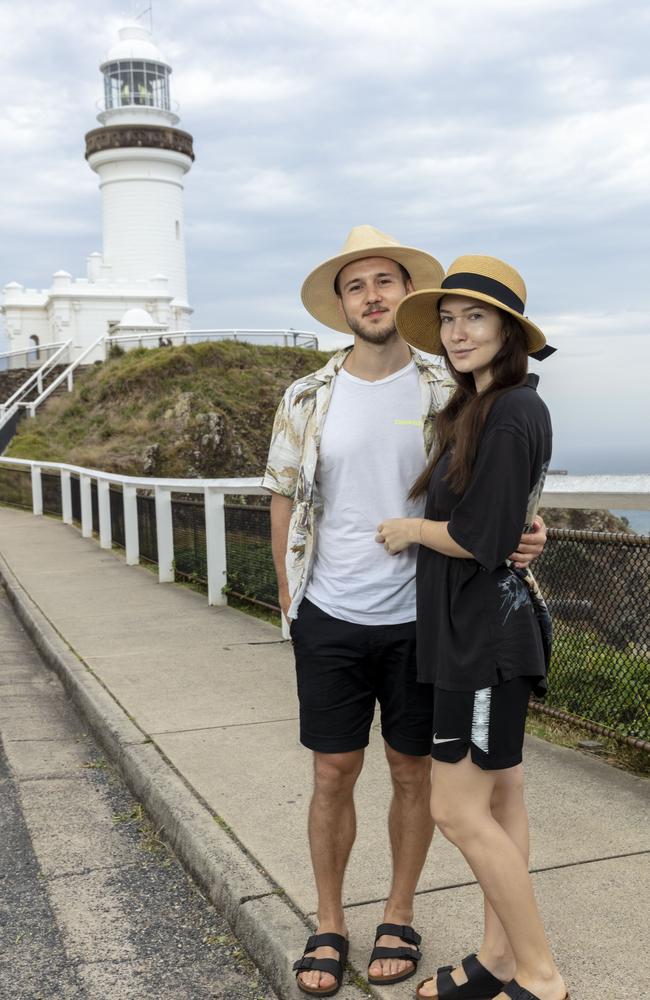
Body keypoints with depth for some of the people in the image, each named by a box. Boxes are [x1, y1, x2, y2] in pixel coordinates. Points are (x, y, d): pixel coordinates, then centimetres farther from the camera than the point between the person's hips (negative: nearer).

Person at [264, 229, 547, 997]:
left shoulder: (445, 397, -2)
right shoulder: (307, 400, 1)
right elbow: (284, 502, 6)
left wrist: (522, 537, -22)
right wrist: (290, 602, 3)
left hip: (420, 619, 0)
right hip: (330, 620, 1)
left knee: (413, 773, 12)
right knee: (333, 775, 9)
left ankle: (399, 918, 32)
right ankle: (328, 926, 27)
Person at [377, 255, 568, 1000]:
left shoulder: (512, 413, -17)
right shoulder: (476, 408, 13)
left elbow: (480, 539, -20)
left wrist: (408, 530, -5)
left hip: (485, 634, -10)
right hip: (471, 629, 10)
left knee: (458, 811, -4)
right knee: (499, 799, 15)